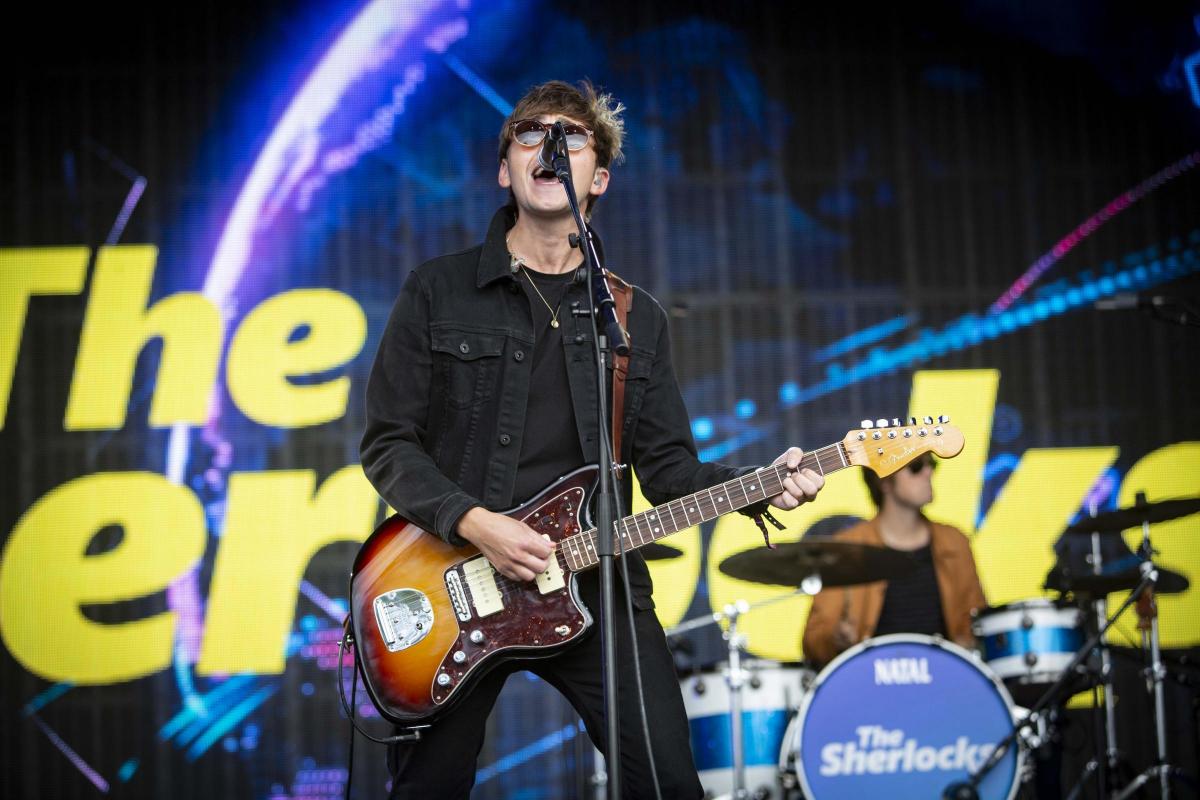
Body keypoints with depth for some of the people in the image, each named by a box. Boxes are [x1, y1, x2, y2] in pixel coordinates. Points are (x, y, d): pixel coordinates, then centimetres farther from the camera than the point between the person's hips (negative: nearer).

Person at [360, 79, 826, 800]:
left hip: (595, 581, 2)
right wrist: (472, 522, -16)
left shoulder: (637, 317, 13)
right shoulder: (438, 292, 3)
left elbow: (667, 468, 11)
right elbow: (388, 443, -1)